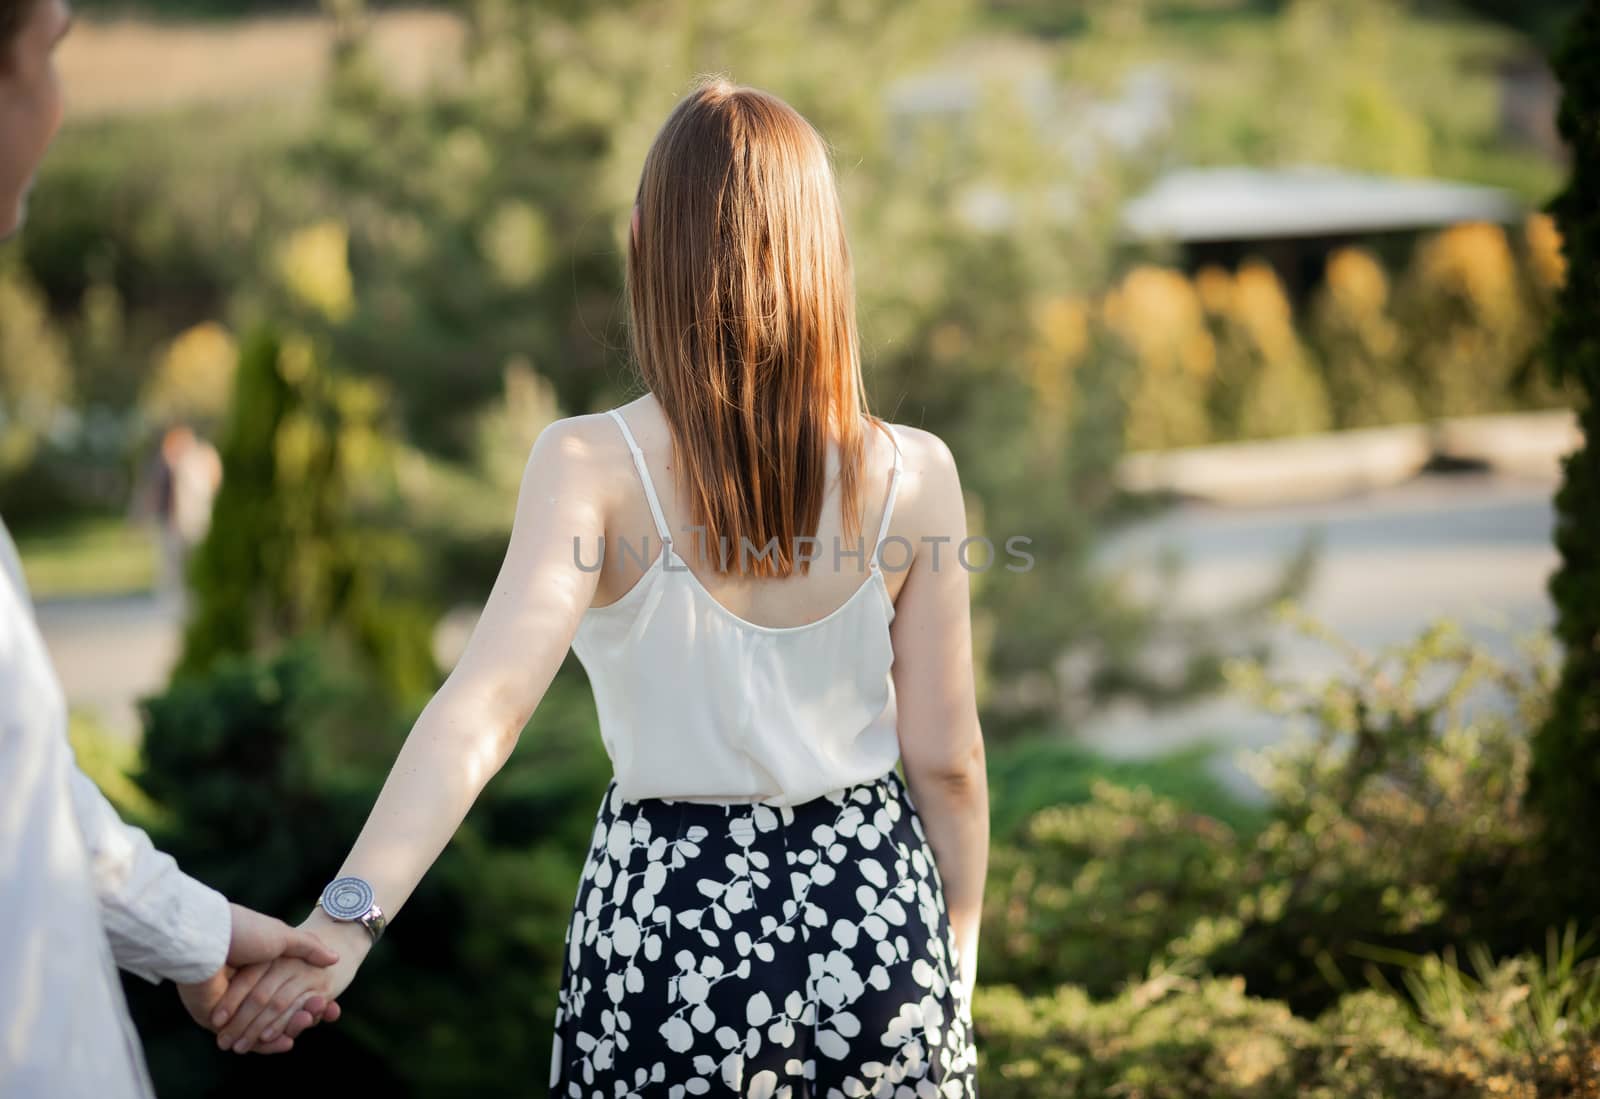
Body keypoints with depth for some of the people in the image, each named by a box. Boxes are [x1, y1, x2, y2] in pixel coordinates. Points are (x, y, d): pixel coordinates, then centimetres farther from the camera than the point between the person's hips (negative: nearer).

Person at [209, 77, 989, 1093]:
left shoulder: (594, 466, -15)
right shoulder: (913, 474, -10)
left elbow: (486, 703, -29)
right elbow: (947, 758, -4)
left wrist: (346, 920, -37)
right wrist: (961, 943, 11)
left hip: (670, 912, -1)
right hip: (874, 905, 1)